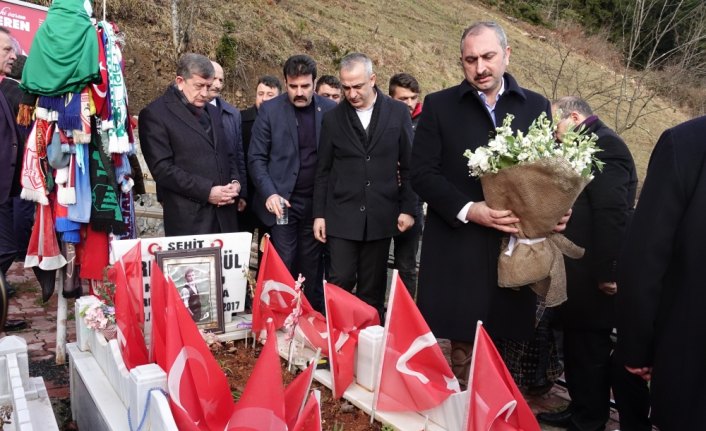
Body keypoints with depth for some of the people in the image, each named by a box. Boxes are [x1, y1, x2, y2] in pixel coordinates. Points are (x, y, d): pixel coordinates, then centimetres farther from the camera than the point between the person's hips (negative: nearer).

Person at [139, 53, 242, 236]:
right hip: (188, 217, -6)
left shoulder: (212, 111, 18)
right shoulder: (155, 114, -4)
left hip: (224, 214, 6)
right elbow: (162, 168, -12)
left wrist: (235, 181, 3)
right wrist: (206, 191, -16)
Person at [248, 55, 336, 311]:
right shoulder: (270, 110, -2)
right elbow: (257, 158, -2)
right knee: (283, 266, 2)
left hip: (317, 202, 2)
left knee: (311, 267, 9)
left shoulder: (330, 110, 2)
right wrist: (269, 193, -16)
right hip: (282, 201, -1)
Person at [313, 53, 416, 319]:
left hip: (381, 216, 0)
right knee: (341, 281, -3)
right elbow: (323, 171, 7)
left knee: (372, 288, 8)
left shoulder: (398, 113, 2)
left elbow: (408, 165, 5)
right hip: (342, 216, 0)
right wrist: (319, 214, 4)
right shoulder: (333, 119, 3)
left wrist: (408, 208, 1)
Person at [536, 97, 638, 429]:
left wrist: (607, 272, -22)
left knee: (590, 349, 5)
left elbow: (612, 214, -23)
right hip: (582, 268, 9)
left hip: (593, 272, -9)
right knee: (578, 346, 18)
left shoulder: (603, 144, -16)